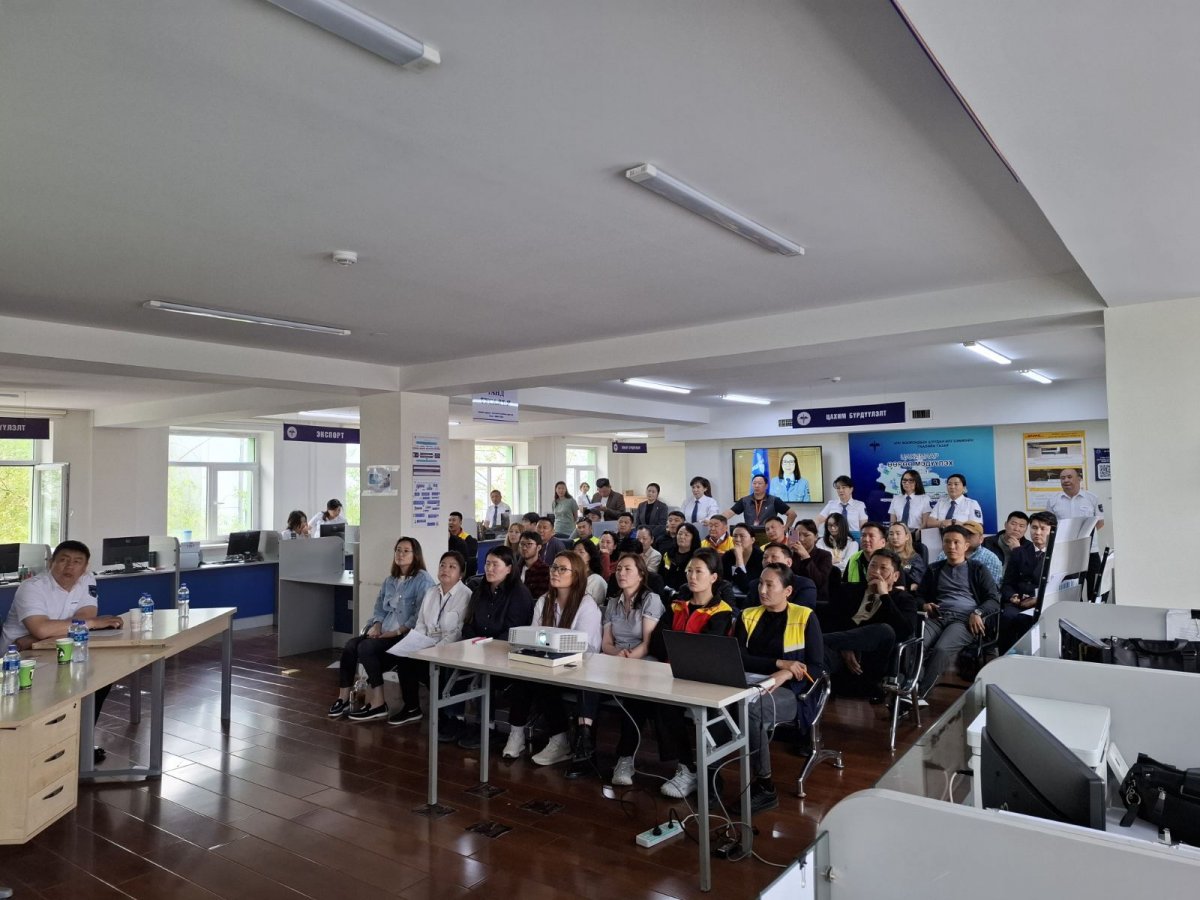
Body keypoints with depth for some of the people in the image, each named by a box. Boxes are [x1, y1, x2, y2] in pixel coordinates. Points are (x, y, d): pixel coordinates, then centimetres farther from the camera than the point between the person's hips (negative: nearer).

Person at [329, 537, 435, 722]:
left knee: (366, 647, -26)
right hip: (384, 633, 7)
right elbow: (379, 609, 20)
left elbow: (421, 615, -13)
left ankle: (377, 705, -19)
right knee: (350, 646, -15)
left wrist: (397, 631, -19)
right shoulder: (390, 580, 20)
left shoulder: (423, 580, -4)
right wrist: (377, 626, 0)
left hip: (407, 636, -7)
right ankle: (343, 698, -10)